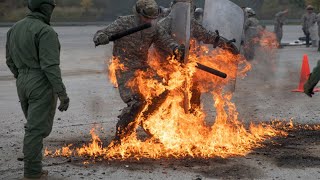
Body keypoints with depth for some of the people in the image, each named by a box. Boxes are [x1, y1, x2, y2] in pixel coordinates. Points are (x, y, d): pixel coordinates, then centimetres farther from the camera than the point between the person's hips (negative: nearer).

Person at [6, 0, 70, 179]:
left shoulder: (15, 28, 9)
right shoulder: (46, 32, -16)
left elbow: (11, 60, 15)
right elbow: (50, 66, -22)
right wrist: (62, 93, -21)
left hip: (23, 84, 8)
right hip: (43, 85, -8)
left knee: (35, 125, 19)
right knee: (37, 129, -3)